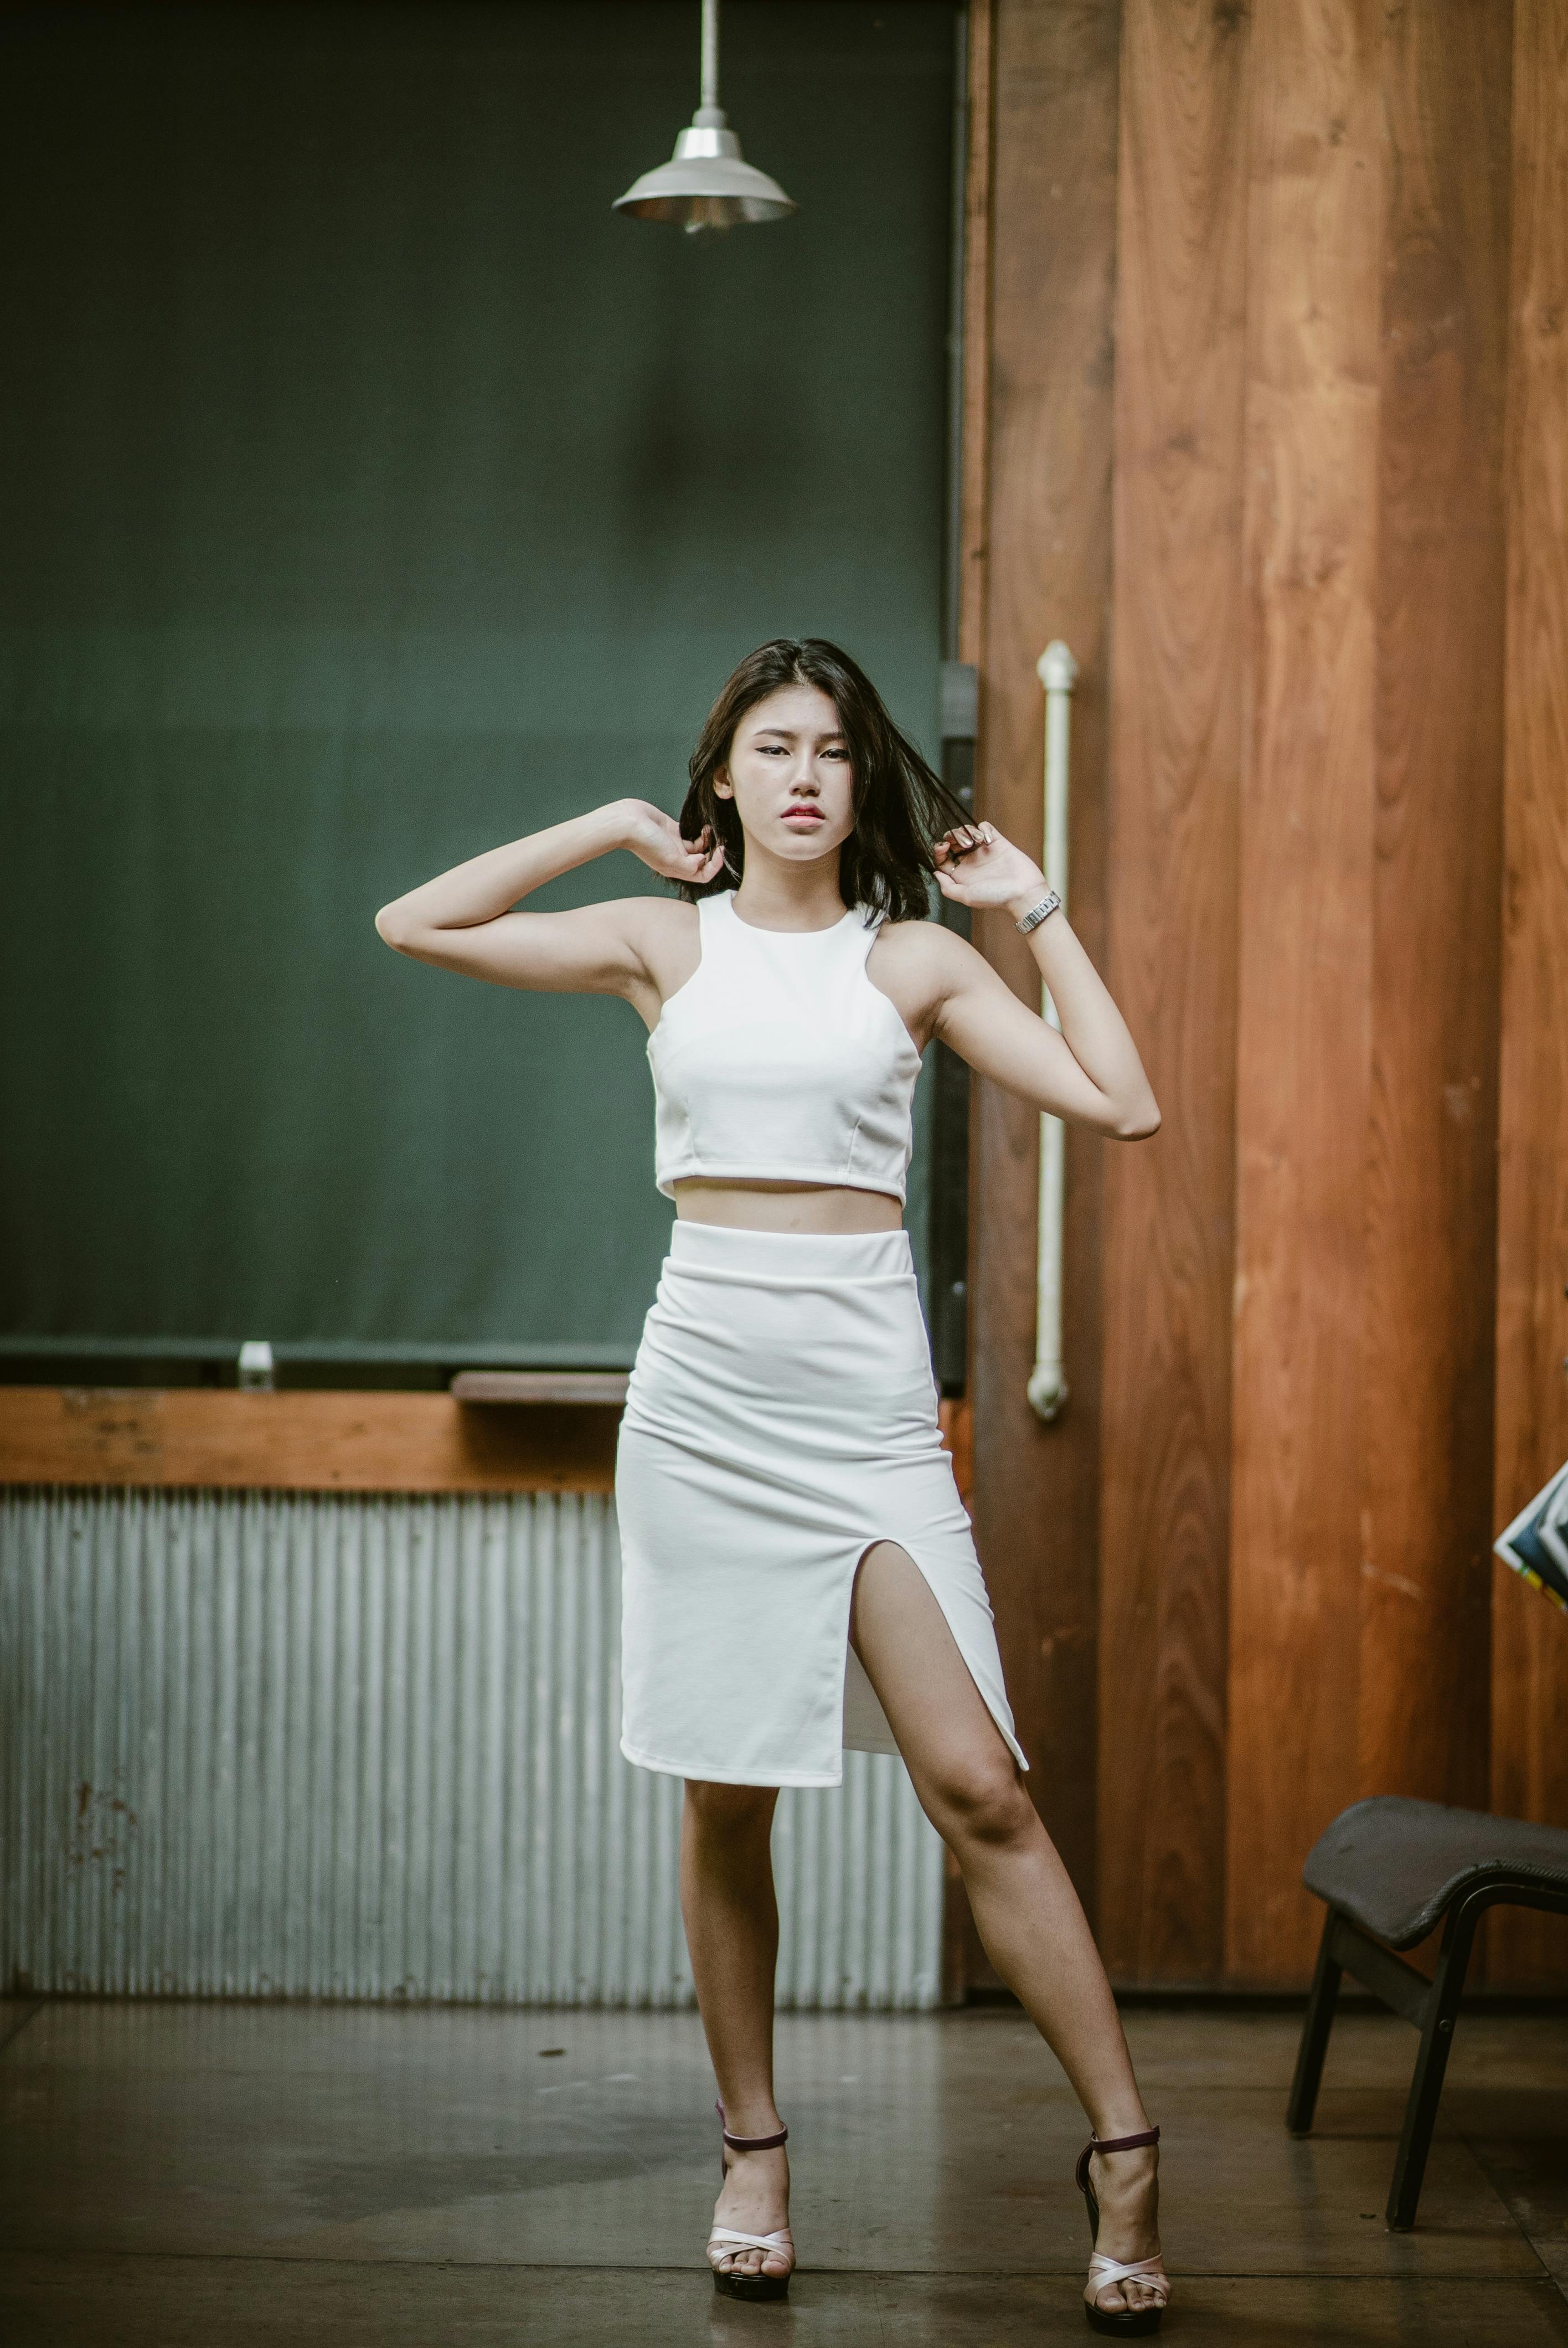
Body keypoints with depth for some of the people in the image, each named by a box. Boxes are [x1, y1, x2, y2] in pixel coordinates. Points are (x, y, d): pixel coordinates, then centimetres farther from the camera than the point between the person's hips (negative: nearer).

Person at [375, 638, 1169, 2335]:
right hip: (705, 1387, 1)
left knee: (976, 1786, -9)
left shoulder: (913, 958, 6)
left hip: (867, 1397, -1)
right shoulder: (666, 943, 8)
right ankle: (753, 2149, 23)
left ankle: (1122, 2151, -3)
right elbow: (412, 926, 4)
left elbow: (1121, 1106, -2)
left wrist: (1036, 911, 3)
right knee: (725, 1804, 8)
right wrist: (610, 832, 6)